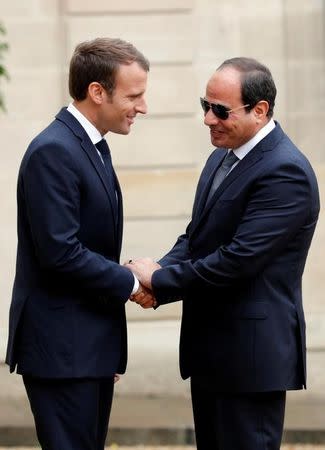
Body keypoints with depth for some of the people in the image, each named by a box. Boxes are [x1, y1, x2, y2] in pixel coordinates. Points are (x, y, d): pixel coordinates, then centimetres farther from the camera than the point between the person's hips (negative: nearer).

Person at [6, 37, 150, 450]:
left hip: (91, 345, 10)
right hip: (61, 348, -10)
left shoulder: (91, 146, 14)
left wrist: (127, 276, 8)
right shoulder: (53, 152, -18)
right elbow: (59, 252, -23)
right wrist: (129, 284, -13)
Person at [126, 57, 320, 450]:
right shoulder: (222, 157, 12)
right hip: (209, 350, 9)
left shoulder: (285, 172, -19)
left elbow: (238, 259, -24)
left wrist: (160, 280, -15)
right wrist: (162, 269, -4)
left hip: (251, 354, -9)